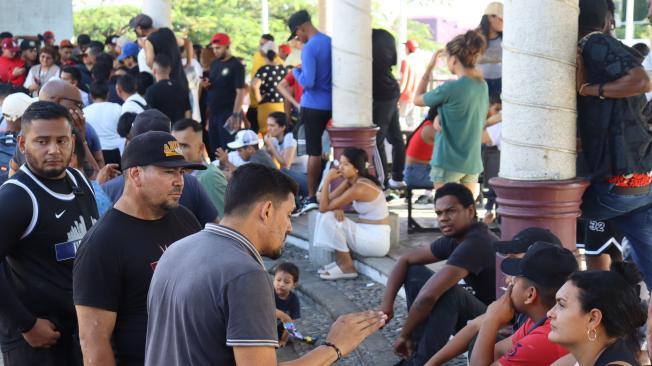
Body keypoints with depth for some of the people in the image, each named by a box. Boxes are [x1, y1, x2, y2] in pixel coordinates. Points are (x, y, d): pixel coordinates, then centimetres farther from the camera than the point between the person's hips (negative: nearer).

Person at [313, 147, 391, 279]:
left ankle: (346, 266, -7)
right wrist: (337, 208, -18)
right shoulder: (351, 181, 6)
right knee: (330, 216, 2)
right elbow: (330, 200, 3)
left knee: (328, 218, -19)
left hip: (376, 240, -9)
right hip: (367, 233, 9)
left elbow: (323, 207, -21)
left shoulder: (358, 188, -23)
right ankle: (342, 261, 4)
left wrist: (327, 180, -16)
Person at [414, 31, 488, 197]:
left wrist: (429, 67, 3)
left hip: (449, 163, -6)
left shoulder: (450, 88, -17)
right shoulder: (483, 86, 5)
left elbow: (418, 99, -1)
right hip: (473, 163, 6)